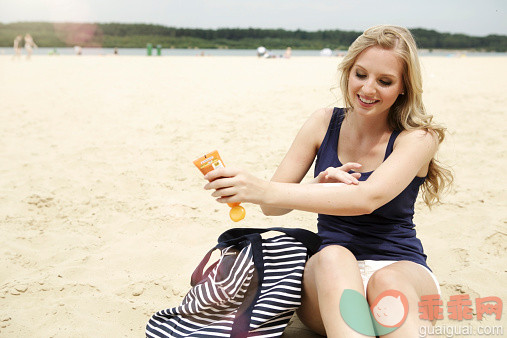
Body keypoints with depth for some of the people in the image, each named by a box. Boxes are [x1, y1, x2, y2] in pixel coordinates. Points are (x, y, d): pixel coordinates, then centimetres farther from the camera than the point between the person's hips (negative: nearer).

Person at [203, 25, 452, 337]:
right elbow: (272, 205, 0)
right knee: (333, 256, -34)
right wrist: (320, 186, -23)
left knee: (387, 282, -38)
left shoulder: (418, 137, -6)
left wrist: (264, 190, -35)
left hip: (402, 268, -2)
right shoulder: (325, 123, 4)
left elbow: (367, 199, -26)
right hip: (328, 273, 2)